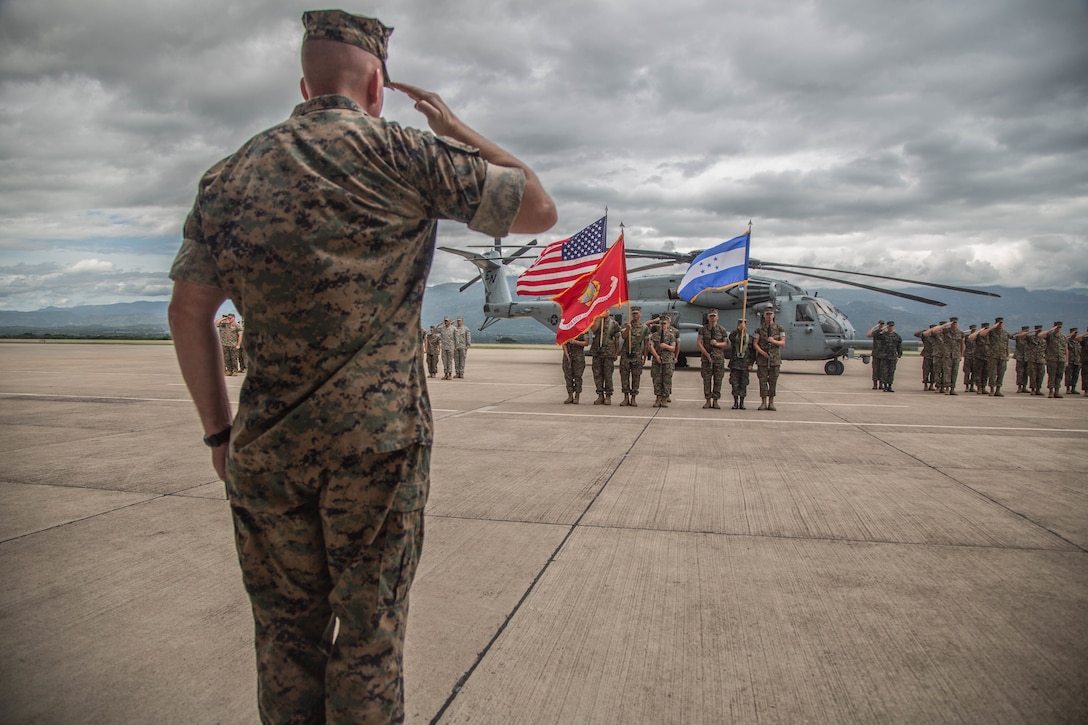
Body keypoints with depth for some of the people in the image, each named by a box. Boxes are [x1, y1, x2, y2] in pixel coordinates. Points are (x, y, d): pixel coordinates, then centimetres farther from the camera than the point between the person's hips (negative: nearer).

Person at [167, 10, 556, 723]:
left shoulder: (234, 173, 8)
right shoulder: (406, 154, -4)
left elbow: (188, 311, 8)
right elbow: (540, 210, 3)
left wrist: (219, 428, 14)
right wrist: (456, 130, 11)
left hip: (267, 445, 4)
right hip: (379, 440, -3)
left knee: (286, 635, 17)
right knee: (369, 633, 10)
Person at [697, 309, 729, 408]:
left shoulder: (722, 330, 7)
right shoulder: (702, 329, 5)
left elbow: (727, 344, 9)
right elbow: (700, 344, -1)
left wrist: (717, 344, -10)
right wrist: (707, 354, -11)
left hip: (719, 359, 0)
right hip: (706, 358, 0)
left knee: (718, 380, 0)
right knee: (706, 380, -1)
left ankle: (715, 401, 7)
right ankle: (708, 401, 5)